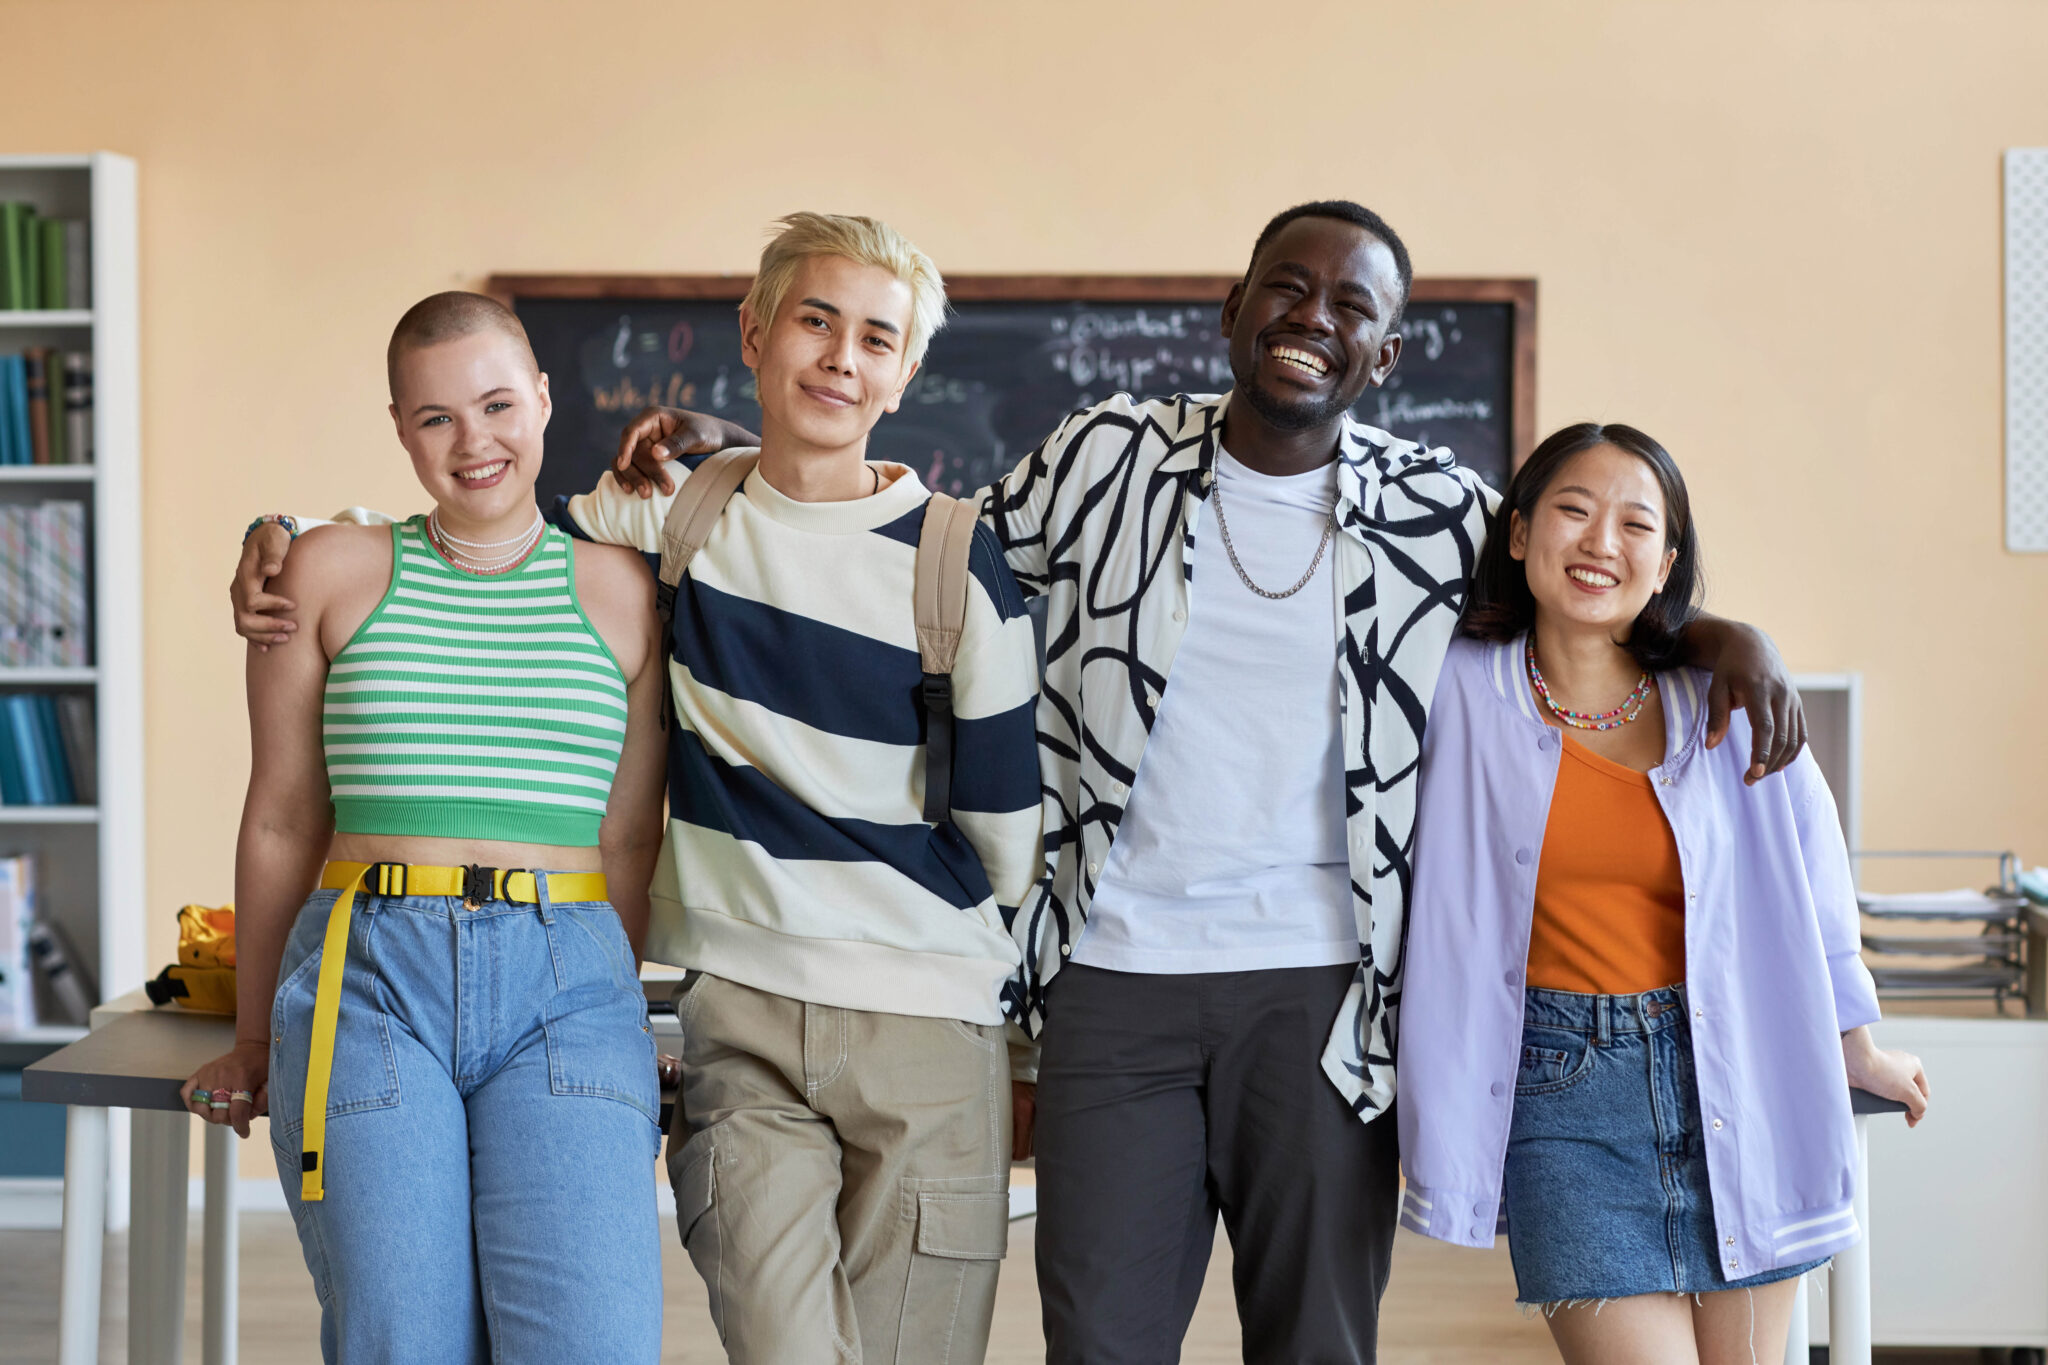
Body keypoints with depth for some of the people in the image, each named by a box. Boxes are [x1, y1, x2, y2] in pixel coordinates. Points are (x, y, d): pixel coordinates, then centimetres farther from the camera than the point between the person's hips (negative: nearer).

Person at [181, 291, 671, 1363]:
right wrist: (254, 1042, 19)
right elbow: (282, 821, 14)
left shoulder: (620, 591, 11)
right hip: (368, 982, 0)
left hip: (566, 987, 0)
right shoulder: (334, 571, 10)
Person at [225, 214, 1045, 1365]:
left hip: (929, 1030, -1)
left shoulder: (960, 564, -1)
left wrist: (1041, 1053, 9)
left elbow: (1016, 837, 4)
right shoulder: (664, 523, 5)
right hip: (741, 1021, 1)